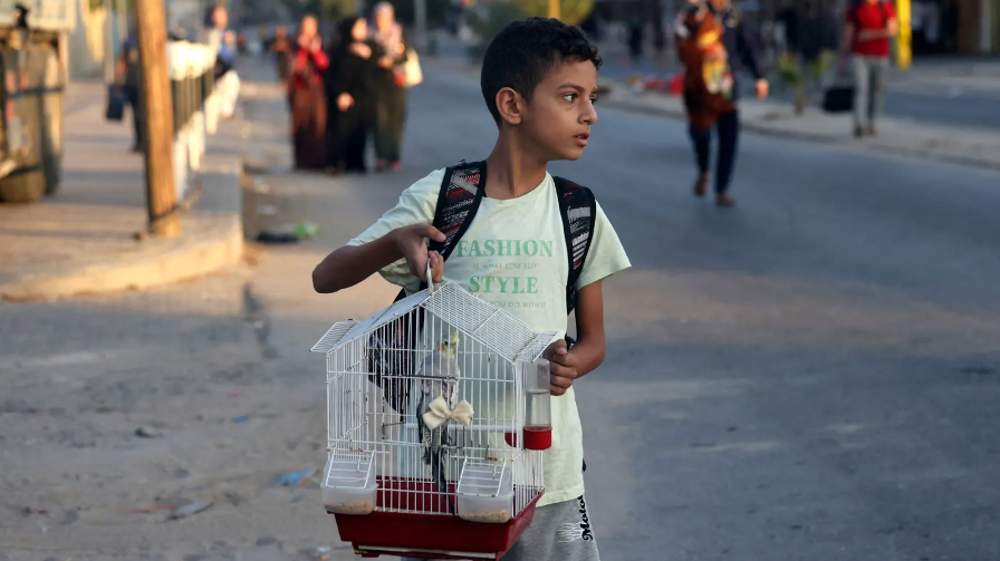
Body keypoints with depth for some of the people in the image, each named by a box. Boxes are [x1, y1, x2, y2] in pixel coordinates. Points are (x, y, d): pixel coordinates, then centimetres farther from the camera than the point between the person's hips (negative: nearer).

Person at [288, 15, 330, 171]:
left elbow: (324, 64, -1)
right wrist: (303, 49, -13)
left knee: (318, 122, -9)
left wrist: (315, 51, -14)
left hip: (317, 89, 1)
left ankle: (317, 159, -8)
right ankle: (302, 160, -2)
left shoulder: (319, 45, 12)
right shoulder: (297, 45, 6)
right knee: (301, 123, -6)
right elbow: (296, 65, -7)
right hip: (300, 89, -1)